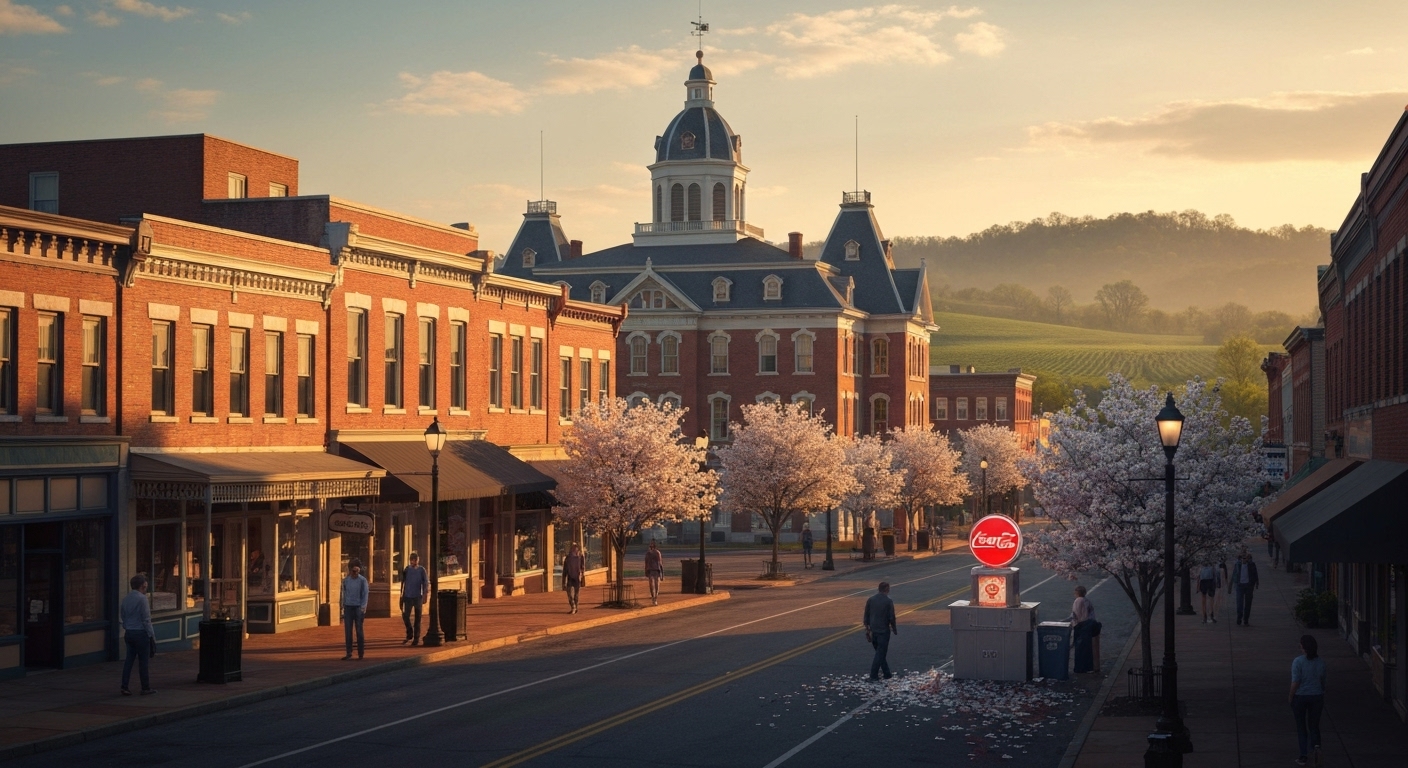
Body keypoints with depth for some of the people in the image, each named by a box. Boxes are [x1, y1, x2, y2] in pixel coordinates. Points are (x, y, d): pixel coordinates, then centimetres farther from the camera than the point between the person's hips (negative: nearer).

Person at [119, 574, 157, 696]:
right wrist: (151, 634, -9)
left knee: (129, 660, 9)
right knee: (143, 661, 1)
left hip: (129, 633, 7)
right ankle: (146, 688, 8)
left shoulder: (125, 599, 8)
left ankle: (124, 687, 6)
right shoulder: (142, 599, -14)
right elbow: (146, 619, -15)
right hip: (141, 633, -7)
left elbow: (122, 616, 17)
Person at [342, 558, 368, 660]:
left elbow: (365, 594, -4)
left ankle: (360, 654, 7)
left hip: (358, 608, -3)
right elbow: (344, 594, 12)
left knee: (359, 631, 1)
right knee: (348, 631, 1)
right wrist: (343, 607, 9)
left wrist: (363, 608, -11)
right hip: (348, 607, 3)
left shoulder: (362, 580, -3)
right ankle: (349, 653, 8)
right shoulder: (346, 580, 6)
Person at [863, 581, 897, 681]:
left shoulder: (870, 600, 2)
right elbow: (892, 617, -10)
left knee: (880, 652, 16)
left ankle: (887, 674, 23)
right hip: (884, 631, -5)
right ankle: (873, 675, -3)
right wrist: (894, 629, 5)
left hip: (873, 630, 5)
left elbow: (866, 616, 5)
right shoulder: (888, 601, -11)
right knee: (880, 653, 1)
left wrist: (867, 629, 13)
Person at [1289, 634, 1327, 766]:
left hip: (1300, 697, -3)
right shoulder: (1320, 662, -2)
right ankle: (1316, 745, -13)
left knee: (1301, 727, 12)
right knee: (1314, 725, 15)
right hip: (1317, 696, 3)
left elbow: (1295, 683, -17)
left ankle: (1304, 756, 15)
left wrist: (1290, 699, -4)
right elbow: (1322, 682, 8)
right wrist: (1323, 701, 19)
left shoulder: (1298, 661, -16)